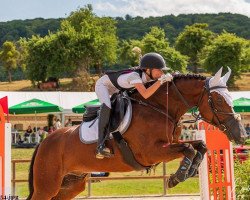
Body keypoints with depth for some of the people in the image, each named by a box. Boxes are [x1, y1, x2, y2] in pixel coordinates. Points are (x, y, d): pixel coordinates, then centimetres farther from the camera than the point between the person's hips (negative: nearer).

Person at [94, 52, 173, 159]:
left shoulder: (148, 75, -18)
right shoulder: (134, 76, -40)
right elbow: (145, 94, -55)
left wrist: (172, 77, -23)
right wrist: (161, 80, -54)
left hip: (118, 89, 9)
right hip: (103, 85, -9)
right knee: (107, 106, -33)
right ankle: (101, 146, -36)